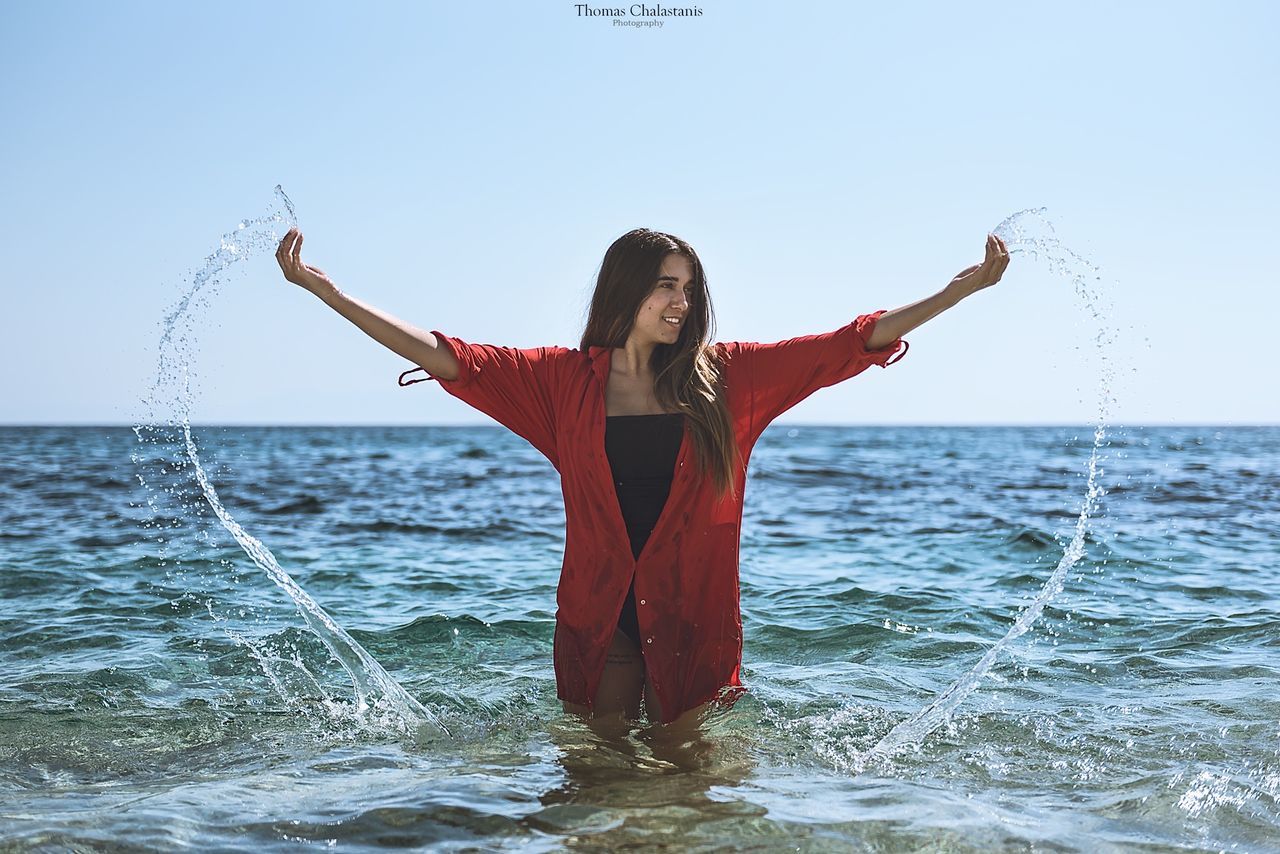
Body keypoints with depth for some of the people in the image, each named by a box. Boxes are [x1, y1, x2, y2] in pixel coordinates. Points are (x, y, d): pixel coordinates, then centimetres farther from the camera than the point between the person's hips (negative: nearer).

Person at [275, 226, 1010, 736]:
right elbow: (443, 356, -5)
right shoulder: (565, 380, 0)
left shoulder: (723, 377, 1)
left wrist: (967, 286, -3)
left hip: (694, 613, 0)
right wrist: (319, 286, -11)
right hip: (598, 614, 0)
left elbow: (850, 345, 0)